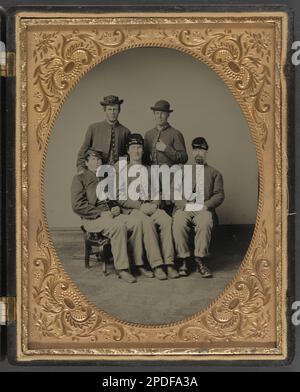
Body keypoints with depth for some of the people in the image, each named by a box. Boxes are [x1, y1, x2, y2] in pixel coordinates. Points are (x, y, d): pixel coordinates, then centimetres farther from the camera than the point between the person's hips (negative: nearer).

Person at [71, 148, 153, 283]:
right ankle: (121, 268, -31)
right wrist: (101, 213, -15)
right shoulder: (80, 179, 3)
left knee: (136, 223, -22)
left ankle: (139, 263, -17)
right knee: (119, 226, -35)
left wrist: (116, 207, 8)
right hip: (92, 219, -6)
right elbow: (77, 206, -9)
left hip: (110, 214, 6)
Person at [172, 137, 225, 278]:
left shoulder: (214, 173, 21)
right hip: (184, 208, 1)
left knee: (205, 223, -37)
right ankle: (183, 260, -28)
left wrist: (205, 205, -11)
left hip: (204, 209, -1)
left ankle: (200, 260, -33)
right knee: (178, 224, -34)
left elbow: (219, 195, 9)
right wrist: (185, 204, -8)